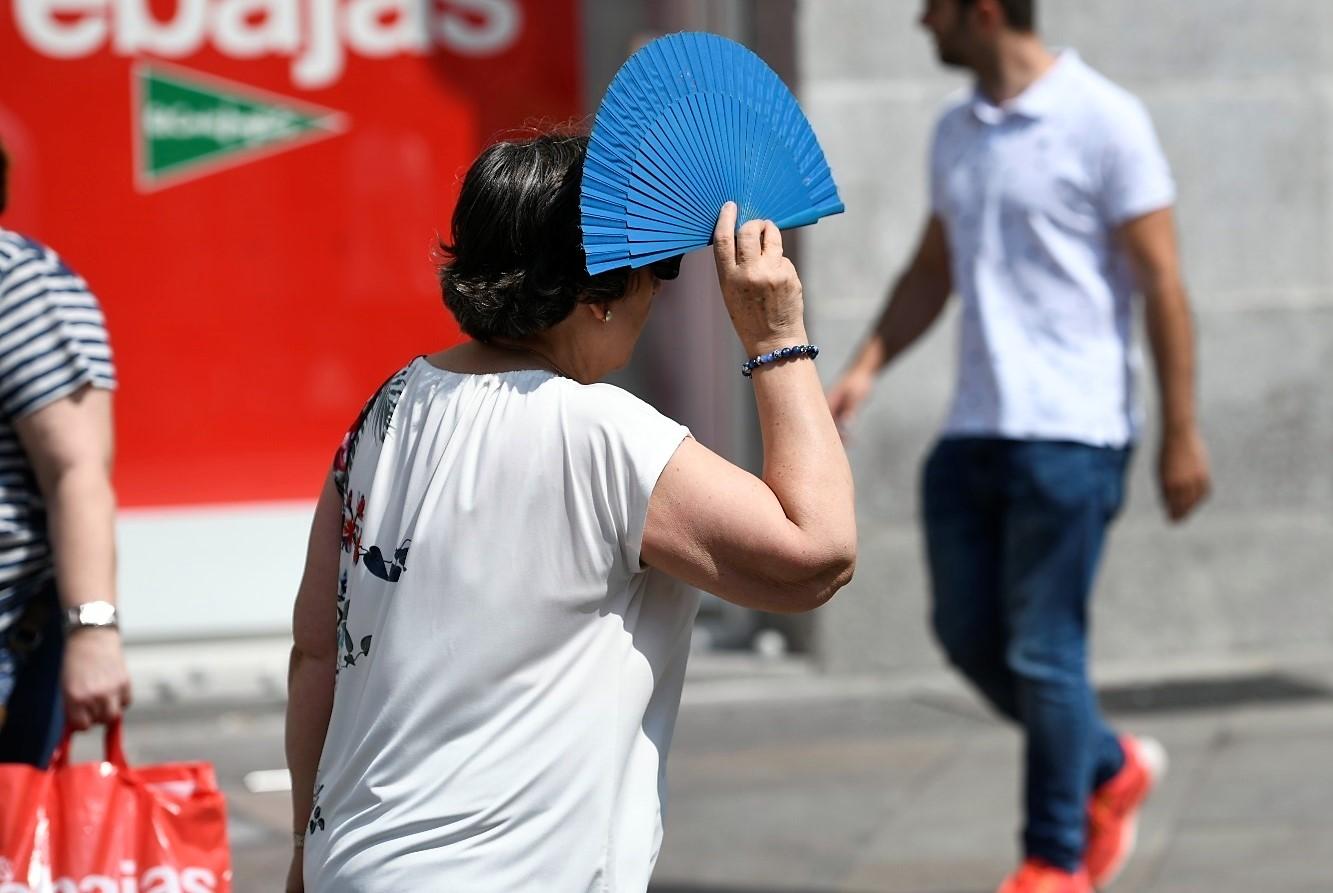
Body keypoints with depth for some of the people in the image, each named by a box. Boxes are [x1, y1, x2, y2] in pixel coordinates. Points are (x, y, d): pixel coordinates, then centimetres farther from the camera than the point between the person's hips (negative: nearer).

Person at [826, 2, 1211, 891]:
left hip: (1071, 429, -7)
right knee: (968, 635, 7)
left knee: (1042, 651, -4)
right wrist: (865, 369, 8)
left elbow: (1163, 282, -9)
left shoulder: (1105, 120, -9)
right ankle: (1112, 768, 28)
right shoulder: (956, 133, 13)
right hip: (974, 429, 7)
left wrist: (1182, 433, -11)